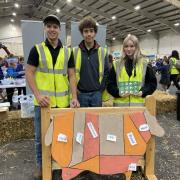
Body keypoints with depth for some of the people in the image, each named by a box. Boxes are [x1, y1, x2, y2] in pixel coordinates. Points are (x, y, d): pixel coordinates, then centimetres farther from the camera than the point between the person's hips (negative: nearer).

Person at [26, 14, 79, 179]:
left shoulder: (67, 52, 7)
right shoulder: (37, 50, 1)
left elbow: (71, 75, 5)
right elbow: (29, 73, -3)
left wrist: (74, 97, -7)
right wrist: (38, 95, -16)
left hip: (63, 102, 2)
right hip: (43, 101, -2)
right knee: (41, 136, 10)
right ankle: (41, 164, 30)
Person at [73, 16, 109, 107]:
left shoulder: (103, 52, 4)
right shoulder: (74, 51, 1)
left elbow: (106, 73, 6)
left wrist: (101, 90, -1)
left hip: (97, 94, 1)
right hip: (80, 94, -1)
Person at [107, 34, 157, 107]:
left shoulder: (145, 64, 5)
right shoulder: (117, 64, 7)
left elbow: (152, 82, 11)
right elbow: (110, 84, 8)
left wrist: (143, 92, -6)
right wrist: (118, 93, -9)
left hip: (138, 103, 0)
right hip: (120, 104, 1)